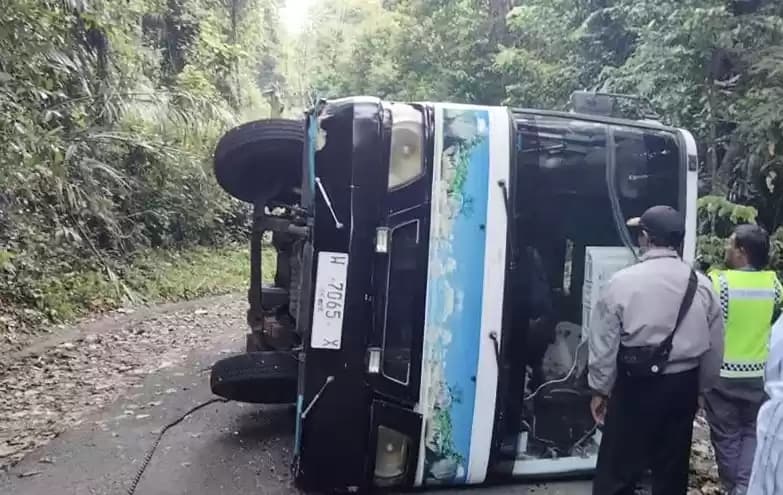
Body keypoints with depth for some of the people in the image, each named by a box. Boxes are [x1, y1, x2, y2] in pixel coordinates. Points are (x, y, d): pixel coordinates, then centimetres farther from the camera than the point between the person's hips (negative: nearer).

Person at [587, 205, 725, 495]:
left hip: (636, 385, -4)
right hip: (682, 387, 4)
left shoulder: (622, 282, -12)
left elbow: (603, 344, -9)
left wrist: (600, 389, 4)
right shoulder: (702, 286, 0)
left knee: (617, 472, 6)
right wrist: (700, 389, 20)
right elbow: (714, 349, 7)